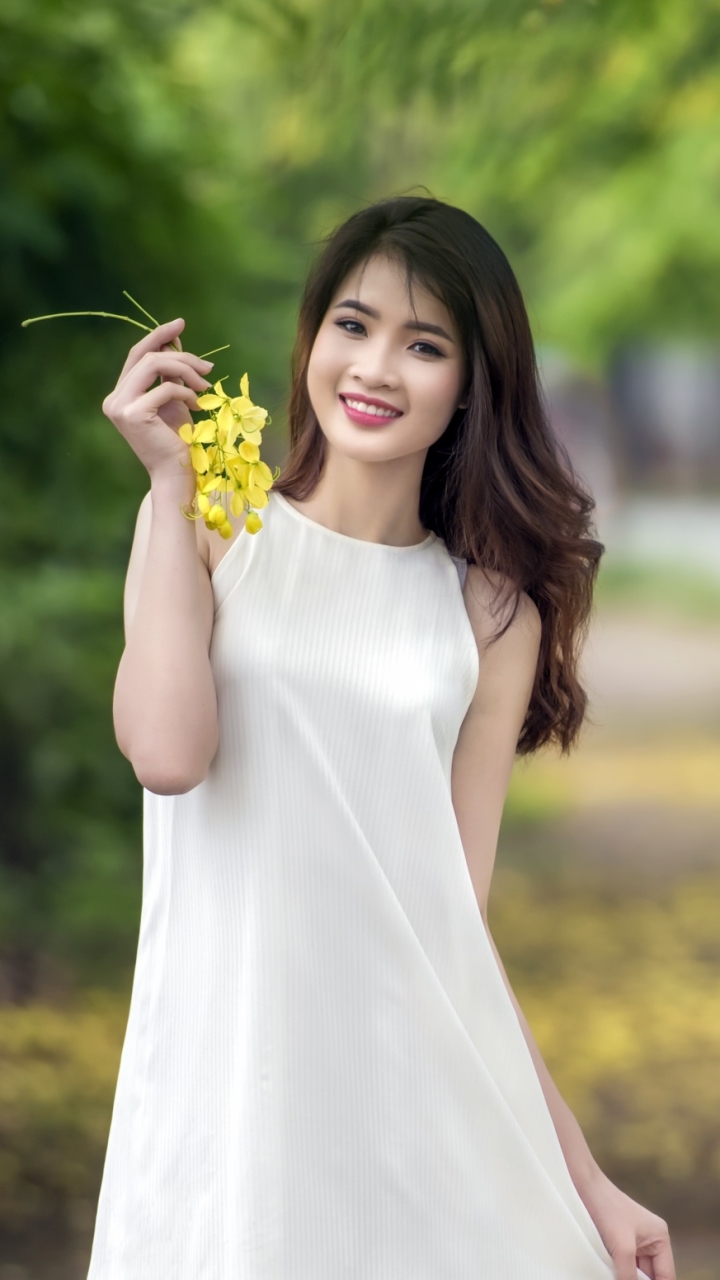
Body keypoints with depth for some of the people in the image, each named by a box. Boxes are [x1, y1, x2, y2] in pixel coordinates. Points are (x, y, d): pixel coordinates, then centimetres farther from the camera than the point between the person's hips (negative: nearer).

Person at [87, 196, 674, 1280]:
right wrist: (171, 482, -8)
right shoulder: (209, 529, 4)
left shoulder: (492, 614, 7)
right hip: (229, 1081, -2)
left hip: (422, 1086, 2)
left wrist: (583, 1181, 3)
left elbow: (460, 916, 6)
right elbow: (166, 754, -14)